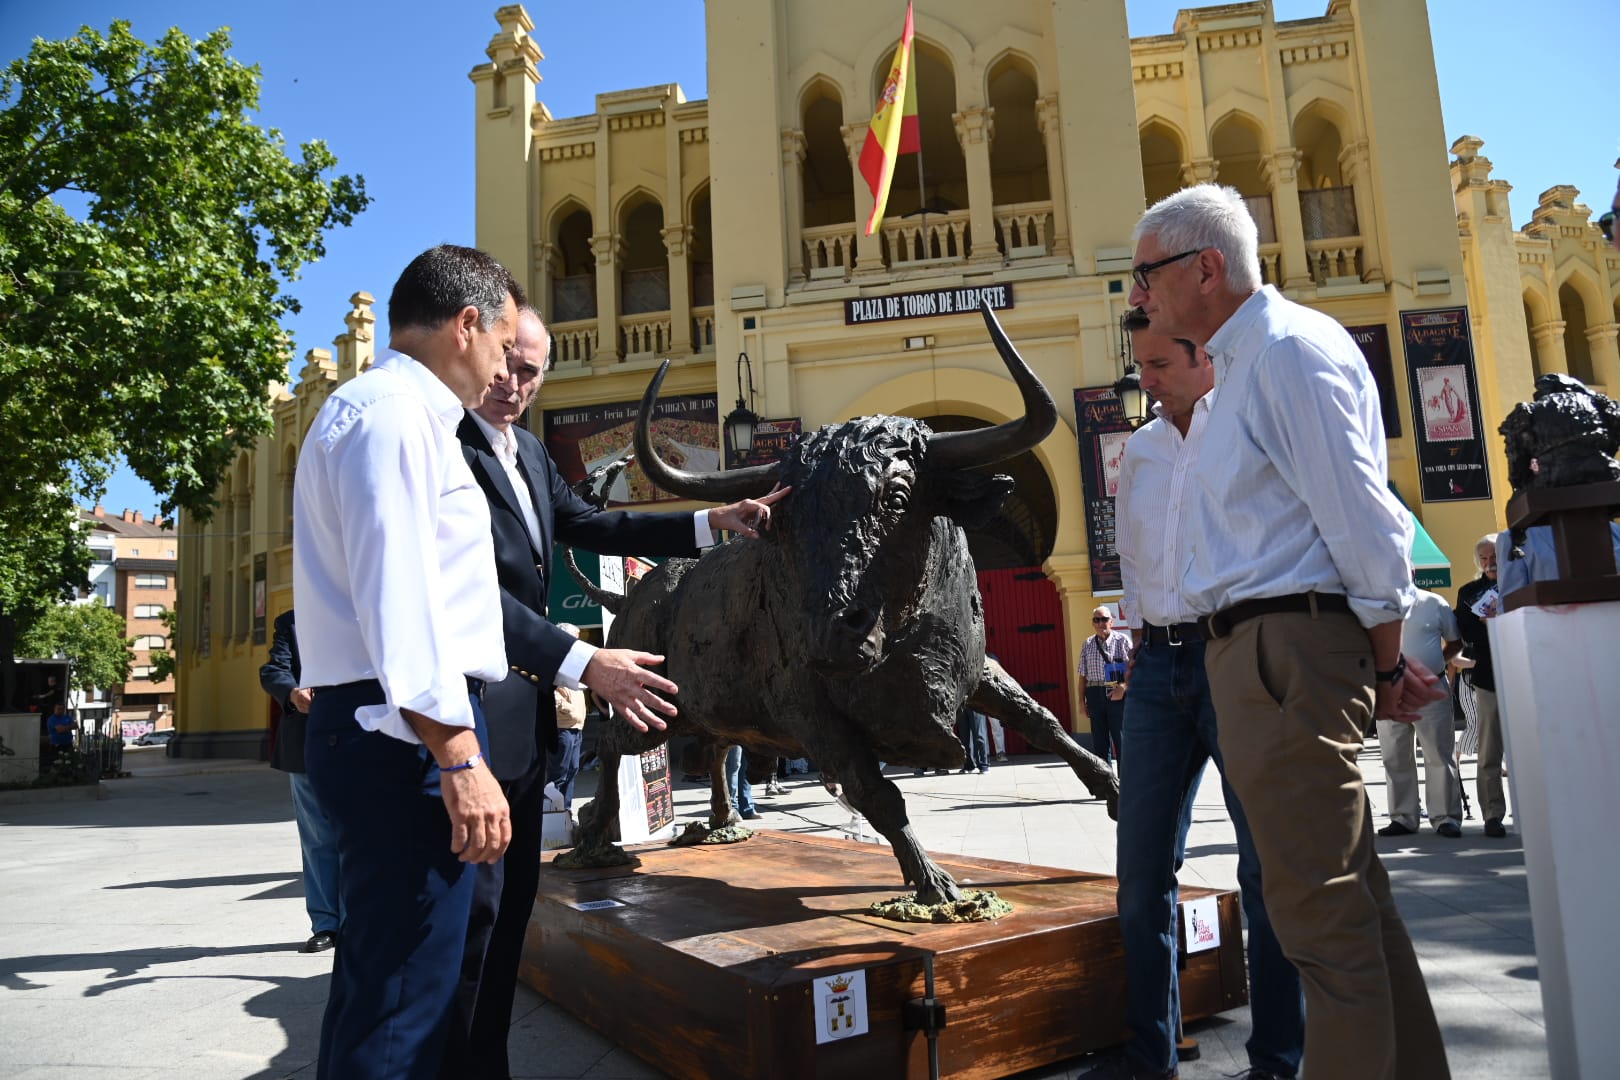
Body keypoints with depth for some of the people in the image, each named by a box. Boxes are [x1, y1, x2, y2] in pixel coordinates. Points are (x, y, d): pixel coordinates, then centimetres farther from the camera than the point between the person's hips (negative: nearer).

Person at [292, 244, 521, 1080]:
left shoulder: (397, 411, 22)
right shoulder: (392, 411, -10)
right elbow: (394, 595, -21)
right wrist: (458, 758, -23)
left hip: (396, 729, 11)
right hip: (408, 730, -11)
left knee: (380, 973, 19)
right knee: (402, 991, -5)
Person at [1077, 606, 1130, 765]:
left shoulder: (1123, 640, 3)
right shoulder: (1088, 644, 13)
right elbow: (1083, 675, 13)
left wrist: (1123, 687, -17)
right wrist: (1082, 700, 7)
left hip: (1118, 694, -3)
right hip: (1095, 694, 3)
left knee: (1121, 739, -2)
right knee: (1099, 742, 7)